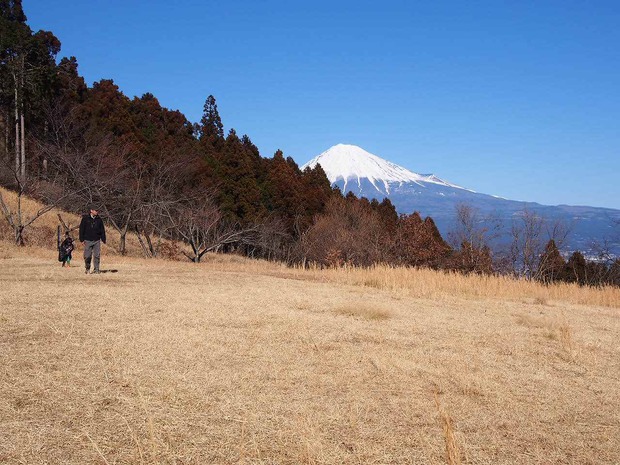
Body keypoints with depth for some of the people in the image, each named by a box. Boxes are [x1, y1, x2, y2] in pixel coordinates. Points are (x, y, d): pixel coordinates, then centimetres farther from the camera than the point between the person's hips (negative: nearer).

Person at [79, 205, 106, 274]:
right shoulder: (85, 218, -1)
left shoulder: (99, 219, 6)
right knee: (87, 256, 0)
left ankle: (96, 269, 7)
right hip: (88, 240, -2)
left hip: (97, 240, 2)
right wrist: (82, 239, -3)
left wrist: (103, 239, 6)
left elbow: (102, 230, 11)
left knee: (97, 255, -1)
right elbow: (81, 229, 1)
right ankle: (87, 269, 18)